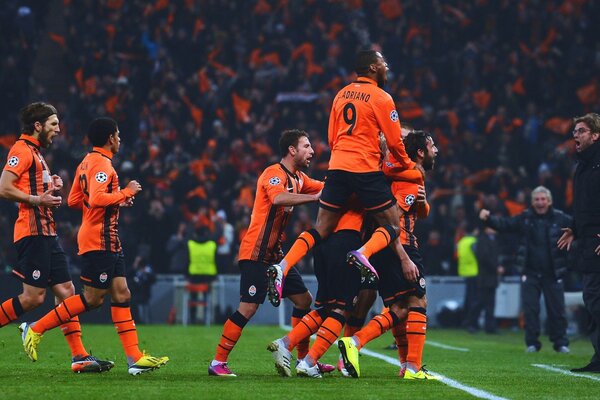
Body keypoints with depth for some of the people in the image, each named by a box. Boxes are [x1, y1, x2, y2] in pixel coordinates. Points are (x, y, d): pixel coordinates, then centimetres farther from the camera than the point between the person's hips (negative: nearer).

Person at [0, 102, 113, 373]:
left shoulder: (35, 152, 22)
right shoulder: (22, 150, -9)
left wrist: (51, 187, 11)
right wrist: (38, 199, -16)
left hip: (46, 234, 10)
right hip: (32, 232, -10)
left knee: (66, 291, 4)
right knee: (34, 297, -11)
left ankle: (79, 356, 1)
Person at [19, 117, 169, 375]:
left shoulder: (87, 162, 16)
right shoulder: (102, 164, -14)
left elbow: (74, 200, 18)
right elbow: (97, 198, -27)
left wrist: (116, 202, 18)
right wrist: (126, 193, -15)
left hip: (108, 241, 10)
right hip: (100, 240, -10)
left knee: (121, 294, 4)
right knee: (92, 299, -6)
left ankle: (135, 358, 0)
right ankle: (35, 329, 2)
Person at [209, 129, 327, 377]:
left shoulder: (299, 179, 14)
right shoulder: (274, 173, -15)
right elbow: (278, 198, -35)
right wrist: (314, 197, -38)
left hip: (274, 254, 10)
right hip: (256, 253, -10)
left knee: (304, 300, 9)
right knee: (248, 308, -14)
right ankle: (217, 363, -8)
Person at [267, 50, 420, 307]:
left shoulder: (341, 95, 15)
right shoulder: (381, 98, -4)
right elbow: (394, 142, -2)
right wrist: (409, 165, 16)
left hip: (337, 167, 6)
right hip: (367, 170, -6)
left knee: (321, 229, 8)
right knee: (392, 226, 5)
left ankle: (282, 267, -10)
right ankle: (363, 253, -23)